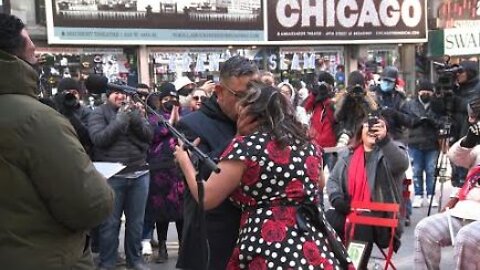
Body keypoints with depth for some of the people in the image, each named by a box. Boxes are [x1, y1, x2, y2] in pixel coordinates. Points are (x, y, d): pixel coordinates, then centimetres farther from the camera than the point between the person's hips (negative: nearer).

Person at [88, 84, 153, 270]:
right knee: (110, 223, 2)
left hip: (139, 174, 4)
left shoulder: (134, 110, 11)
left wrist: (138, 120, -14)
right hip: (112, 176, -4)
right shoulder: (99, 113, 0)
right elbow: (98, 139, -14)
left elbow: (148, 137, 4)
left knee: (136, 221, 12)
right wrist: (119, 121, -18)